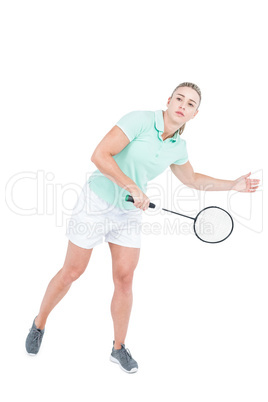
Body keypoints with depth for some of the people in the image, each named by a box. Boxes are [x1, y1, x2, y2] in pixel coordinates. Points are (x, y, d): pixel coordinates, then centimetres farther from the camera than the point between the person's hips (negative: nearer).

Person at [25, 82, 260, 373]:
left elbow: (191, 179, 20)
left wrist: (233, 185, 13)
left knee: (125, 278, 2)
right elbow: (100, 156, -26)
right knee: (72, 272, 5)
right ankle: (39, 324, 31)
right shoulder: (140, 120, -19)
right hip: (97, 202, -5)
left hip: (129, 213, 5)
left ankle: (119, 348, 21)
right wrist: (134, 188, -26)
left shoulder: (178, 146, 1)